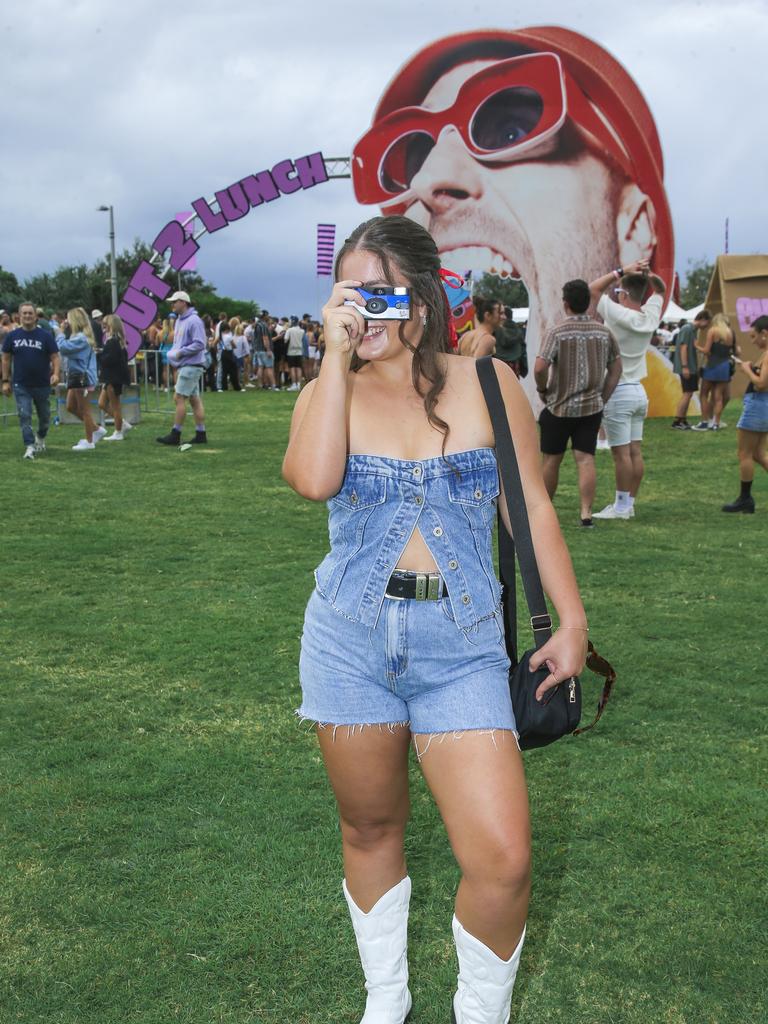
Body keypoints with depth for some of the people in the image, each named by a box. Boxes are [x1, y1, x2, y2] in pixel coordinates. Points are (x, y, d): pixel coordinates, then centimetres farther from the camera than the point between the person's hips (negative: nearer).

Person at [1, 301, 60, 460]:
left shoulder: (45, 336, -3)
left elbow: (55, 357, -4)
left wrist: (56, 373, -22)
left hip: (42, 385, 0)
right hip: (21, 385, 0)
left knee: (44, 416, 13)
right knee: (24, 416, -8)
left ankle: (41, 438, 39)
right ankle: (30, 446, -5)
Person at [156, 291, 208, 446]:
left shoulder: (194, 321, -15)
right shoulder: (179, 320, 15)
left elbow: (200, 344, -21)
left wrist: (180, 353, -19)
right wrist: (172, 353, 5)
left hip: (191, 366, -9)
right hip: (183, 366, 9)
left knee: (179, 398, -9)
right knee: (194, 399, 10)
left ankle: (175, 434, -5)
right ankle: (201, 434, 12)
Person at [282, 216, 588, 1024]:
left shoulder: (488, 384, 1)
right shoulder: (329, 393, 3)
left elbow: (532, 508, 6)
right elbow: (312, 478, -20)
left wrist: (571, 620, 2)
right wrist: (337, 356, -15)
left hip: (463, 647, -1)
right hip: (351, 642, 1)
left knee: (502, 860, -9)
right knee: (370, 830, 14)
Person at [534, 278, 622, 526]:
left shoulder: (558, 333, -11)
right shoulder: (604, 333, 4)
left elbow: (540, 367, -21)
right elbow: (616, 368, 9)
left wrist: (542, 389, -3)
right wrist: (603, 397, 13)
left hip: (559, 407, -3)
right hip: (591, 407, 3)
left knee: (550, 460, 9)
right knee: (585, 459, 2)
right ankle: (586, 512, -5)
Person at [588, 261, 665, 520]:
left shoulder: (619, 315, -16)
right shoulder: (650, 317, 2)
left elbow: (593, 288, -9)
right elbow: (660, 290, 20)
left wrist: (622, 271, -8)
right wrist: (648, 274, 2)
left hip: (618, 392, -7)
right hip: (639, 391, 7)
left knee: (621, 452, -4)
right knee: (635, 452, 8)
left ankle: (621, 506, 0)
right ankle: (630, 503, 13)